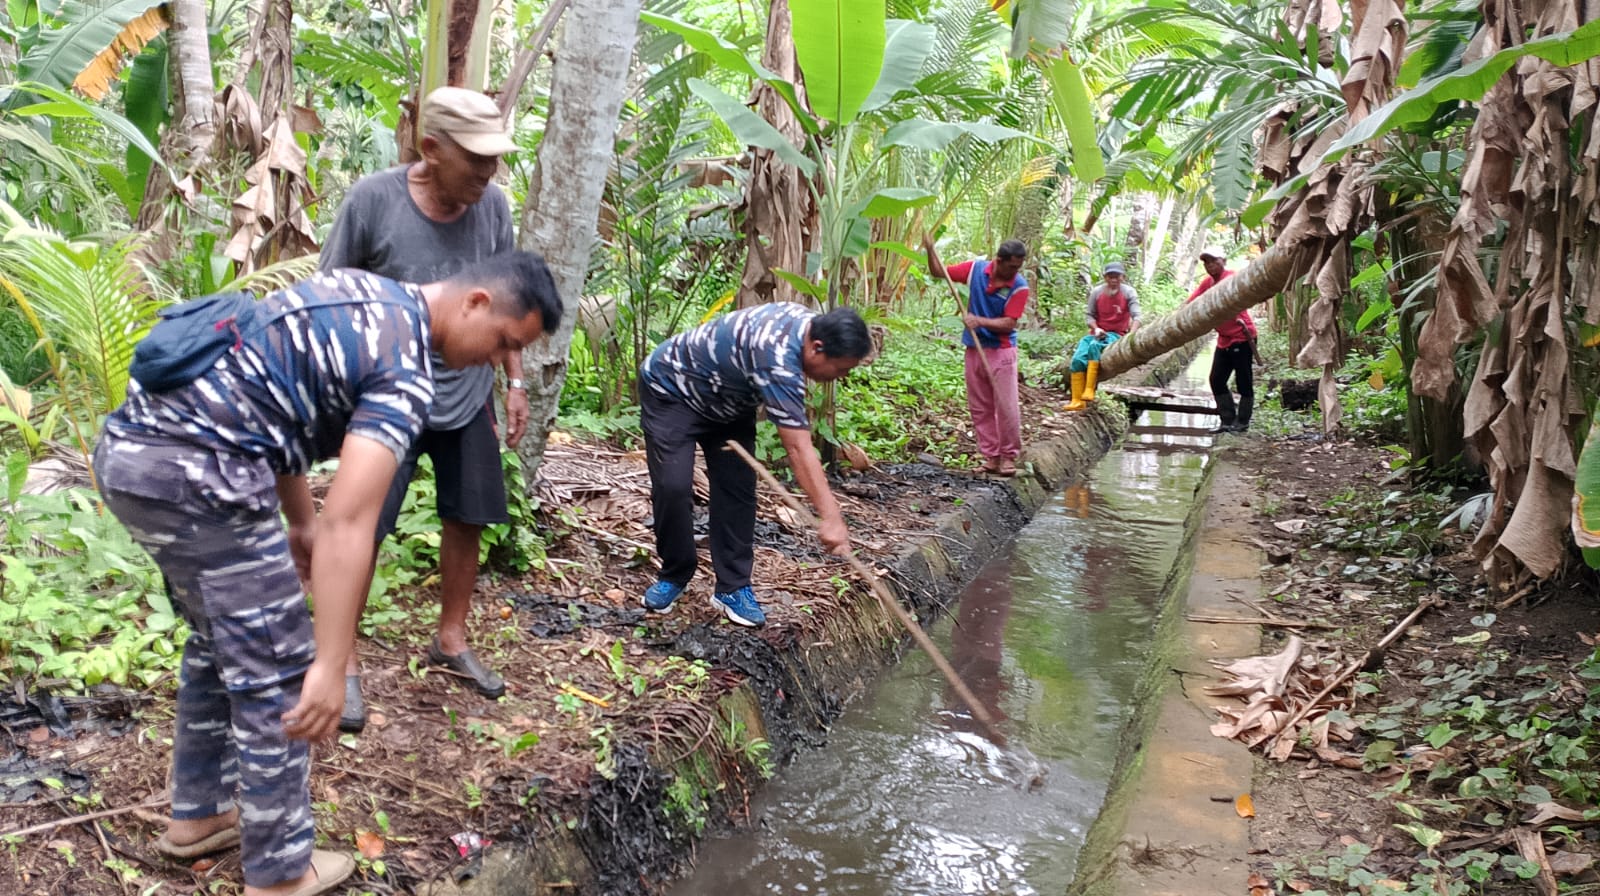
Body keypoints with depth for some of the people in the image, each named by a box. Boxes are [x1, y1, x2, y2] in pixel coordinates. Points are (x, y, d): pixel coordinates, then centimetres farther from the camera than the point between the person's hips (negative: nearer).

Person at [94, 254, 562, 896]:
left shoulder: (364, 295, 16)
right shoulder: (405, 368, -13)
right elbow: (349, 523, -21)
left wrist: (301, 522, 27)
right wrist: (332, 668, -20)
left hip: (130, 446, 10)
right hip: (198, 472, -10)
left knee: (220, 642, 25)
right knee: (277, 673, 3)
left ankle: (198, 815, 38)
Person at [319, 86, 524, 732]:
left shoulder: (493, 206, -5)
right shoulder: (373, 199, -15)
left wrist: (514, 380, 8)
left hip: (469, 398, 4)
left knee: (467, 521, 11)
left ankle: (451, 640, 30)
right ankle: (345, 661, 16)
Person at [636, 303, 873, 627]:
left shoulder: (809, 321, -12)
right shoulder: (778, 361, -40)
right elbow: (799, 448, -45)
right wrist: (830, 517, -49)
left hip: (727, 400, 8)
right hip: (670, 391, -8)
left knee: (738, 489, -3)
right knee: (673, 487, -19)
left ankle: (733, 587, 4)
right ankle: (673, 576, 4)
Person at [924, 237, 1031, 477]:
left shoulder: (1019, 286, -12)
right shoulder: (977, 268, -3)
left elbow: (1009, 324, -16)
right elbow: (939, 273, 8)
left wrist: (980, 321, -27)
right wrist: (930, 251, -9)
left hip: (1001, 351, -4)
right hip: (974, 349, 4)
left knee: (1006, 406, -6)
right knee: (979, 407, 7)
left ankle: (1009, 456, 7)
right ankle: (991, 456, 15)